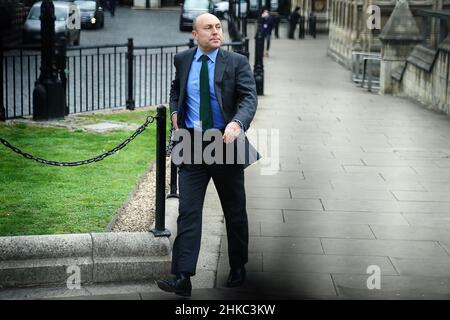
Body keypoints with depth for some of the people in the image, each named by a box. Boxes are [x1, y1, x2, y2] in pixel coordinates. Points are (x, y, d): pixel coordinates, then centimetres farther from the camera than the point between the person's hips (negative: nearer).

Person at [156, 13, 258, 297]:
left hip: (225, 143, -2)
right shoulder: (183, 60, 7)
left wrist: (237, 124, -34)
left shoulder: (237, 62, -4)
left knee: (235, 211, 11)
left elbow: (249, 98, -15)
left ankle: (238, 269, 29)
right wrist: (175, 112, 7)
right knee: (188, 211, -6)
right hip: (192, 144, 2)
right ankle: (182, 278, -9)